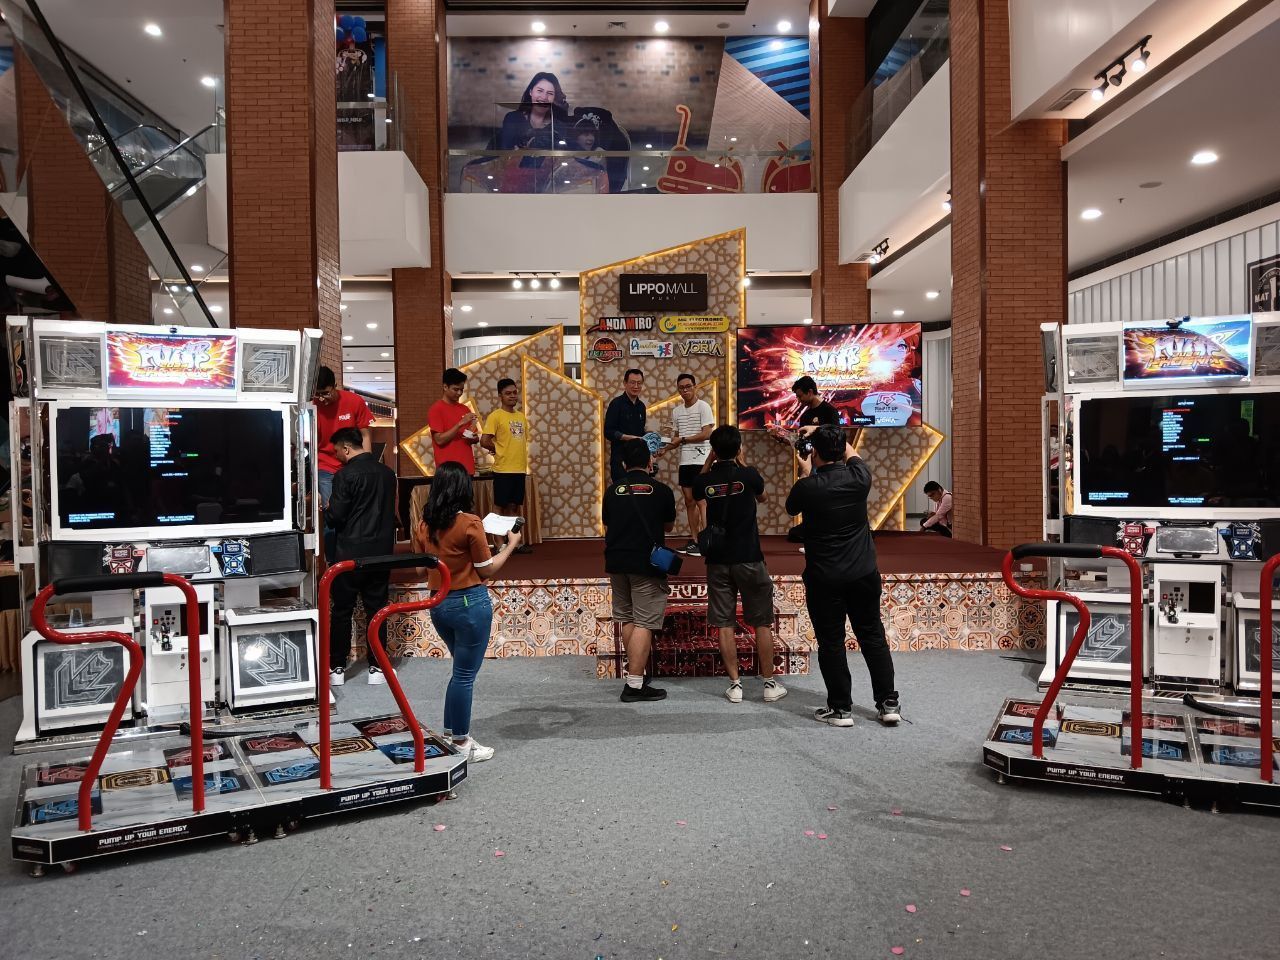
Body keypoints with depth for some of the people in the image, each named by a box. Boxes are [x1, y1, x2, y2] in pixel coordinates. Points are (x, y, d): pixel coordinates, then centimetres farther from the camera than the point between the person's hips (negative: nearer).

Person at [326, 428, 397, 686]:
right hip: (381, 551, 5)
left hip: (351, 553, -5)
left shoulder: (345, 475, -13)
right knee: (377, 609, 9)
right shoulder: (387, 472, 5)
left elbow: (336, 517, -13)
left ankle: (337, 668, 13)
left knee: (342, 611, 7)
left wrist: (328, 509, 8)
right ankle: (377, 667, 13)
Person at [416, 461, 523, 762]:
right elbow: (487, 570, -9)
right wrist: (511, 545, 2)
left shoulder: (424, 525, 2)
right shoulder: (470, 523, -16)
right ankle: (460, 744, 15)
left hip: (438, 604, 7)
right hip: (470, 603, -7)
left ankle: (450, 734, 29)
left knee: (462, 669, 23)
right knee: (465, 675, 4)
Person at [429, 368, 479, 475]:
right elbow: (439, 439, -12)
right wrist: (460, 423, -18)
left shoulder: (465, 409, 13)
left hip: (467, 468, 6)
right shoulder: (436, 409, -5)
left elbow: (474, 438, 21)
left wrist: (474, 438, -3)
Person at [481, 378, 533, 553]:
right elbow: (484, 441, -15)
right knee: (502, 508, 1)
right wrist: (498, 450, 0)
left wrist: (524, 464, 12)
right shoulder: (495, 416, -8)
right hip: (503, 470, -6)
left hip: (520, 470, 6)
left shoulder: (521, 417, 12)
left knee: (515, 507, 12)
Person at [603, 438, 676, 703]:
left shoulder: (613, 490, 5)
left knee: (627, 619, 18)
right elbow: (669, 526, 11)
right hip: (646, 564, -5)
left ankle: (635, 669, 30)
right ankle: (635, 685, -5)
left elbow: (607, 525, 13)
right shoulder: (661, 490, -3)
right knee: (644, 623, -3)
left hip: (616, 562, 5)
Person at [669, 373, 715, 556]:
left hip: (701, 460, -6)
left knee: (700, 500, -9)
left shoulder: (703, 407, -5)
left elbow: (707, 433, -13)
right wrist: (666, 447, 1)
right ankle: (693, 539, 14)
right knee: (689, 500, 8)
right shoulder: (676, 411, 14)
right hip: (684, 461, 6)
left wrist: (682, 439, -12)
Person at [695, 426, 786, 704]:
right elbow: (762, 497, 14)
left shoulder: (705, 480, -3)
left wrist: (708, 463, 14)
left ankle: (735, 685, 9)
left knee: (724, 624, 7)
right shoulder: (748, 475, -8)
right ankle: (770, 684, 14)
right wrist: (742, 464, 16)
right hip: (749, 558, -2)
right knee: (762, 623, 8)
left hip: (718, 561, 2)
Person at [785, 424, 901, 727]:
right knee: (873, 636, 13)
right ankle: (888, 703, 18)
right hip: (864, 573, 3)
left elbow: (791, 508, 9)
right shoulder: (859, 477, -6)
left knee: (831, 642, 7)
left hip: (824, 578, -3)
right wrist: (829, 435, 29)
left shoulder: (807, 487, -14)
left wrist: (806, 473, 19)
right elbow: (851, 453, 18)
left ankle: (841, 708, 14)